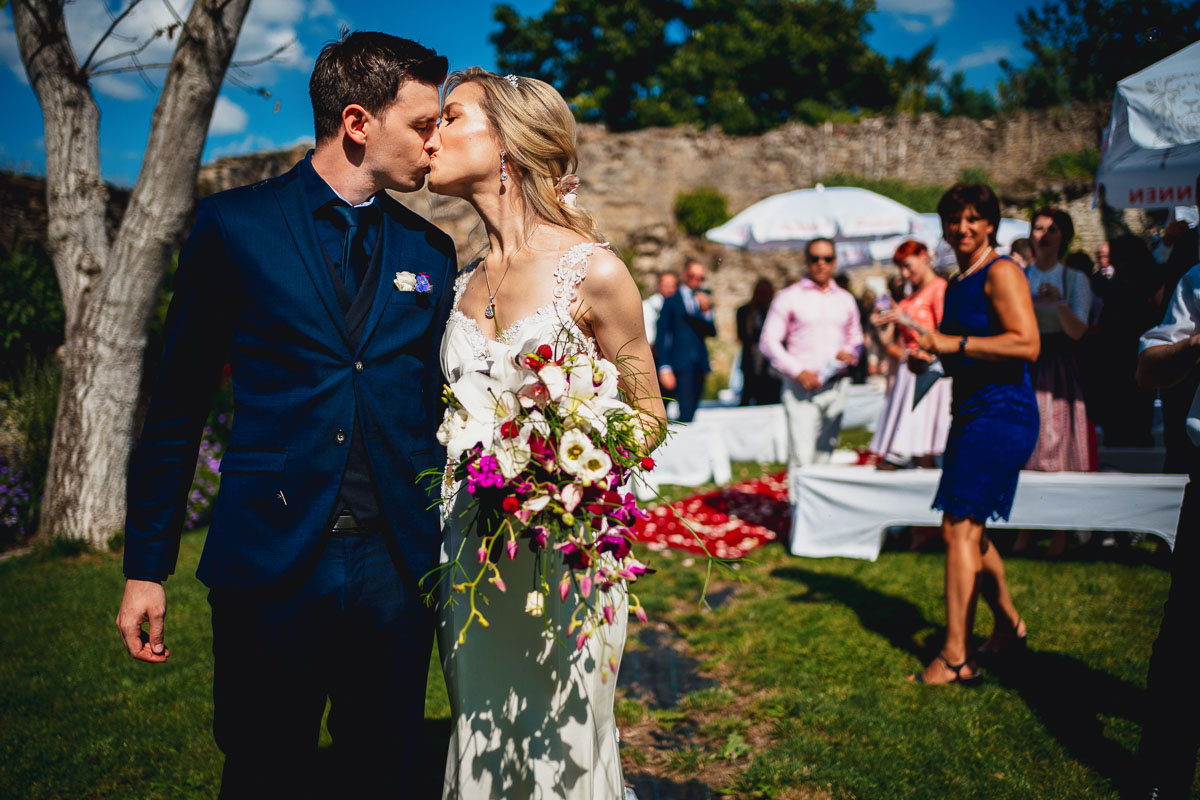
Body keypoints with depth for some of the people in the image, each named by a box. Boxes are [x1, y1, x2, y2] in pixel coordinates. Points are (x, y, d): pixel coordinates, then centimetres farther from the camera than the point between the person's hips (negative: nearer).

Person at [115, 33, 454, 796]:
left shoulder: (431, 251, 8)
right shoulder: (233, 224, -1)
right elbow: (179, 404, 1)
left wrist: (452, 553, 9)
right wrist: (146, 566, 0)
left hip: (396, 564, 3)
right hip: (269, 560, -2)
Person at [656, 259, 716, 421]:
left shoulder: (704, 299, 16)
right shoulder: (672, 301, 3)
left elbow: (712, 332, 9)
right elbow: (661, 336, 0)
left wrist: (706, 311, -9)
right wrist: (664, 368, -8)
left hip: (700, 364, 4)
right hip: (680, 364, -4)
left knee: (692, 412, 4)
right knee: (686, 413, -15)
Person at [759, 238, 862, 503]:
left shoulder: (846, 300, 15)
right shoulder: (789, 297, 2)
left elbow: (856, 339, 23)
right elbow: (768, 341, -1)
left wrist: (850, 354, -2)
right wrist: (799, 372, -11)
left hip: (835, 386, 4)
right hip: (800, 387, -4)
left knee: (825, 455, 6)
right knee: (801, 457, -11)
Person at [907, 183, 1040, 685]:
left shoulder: (1001, 272, -9)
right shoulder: (957, 284, 18)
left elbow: (1027, 343, -21)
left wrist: (953, 342, -20)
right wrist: (932, 348, 8)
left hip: (1001, 412, -10)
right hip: (972, 412, 10)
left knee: (959, 528, -12)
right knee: (970, 530, 16)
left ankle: (955, 658, -9)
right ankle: (1009, 626, 33)